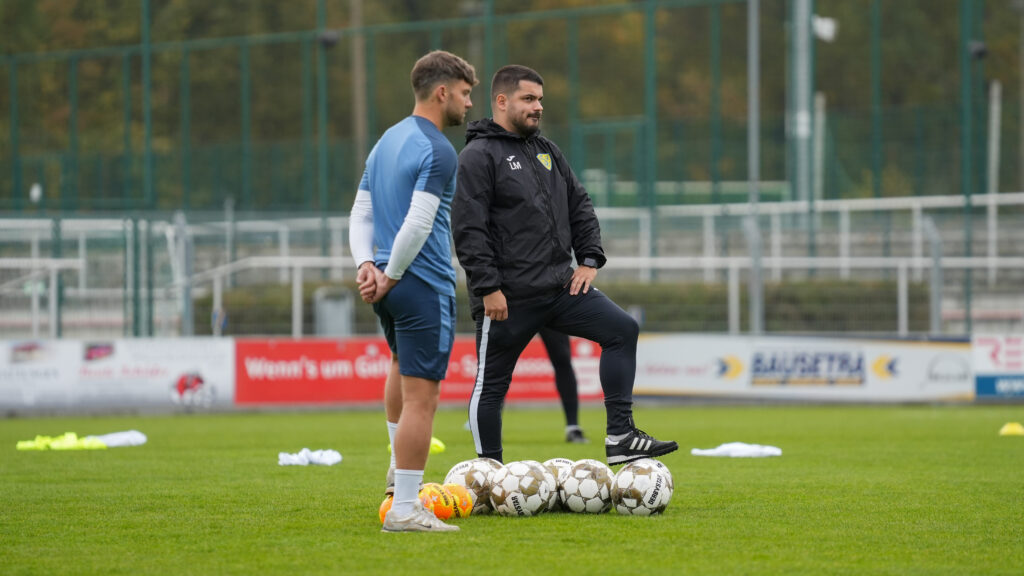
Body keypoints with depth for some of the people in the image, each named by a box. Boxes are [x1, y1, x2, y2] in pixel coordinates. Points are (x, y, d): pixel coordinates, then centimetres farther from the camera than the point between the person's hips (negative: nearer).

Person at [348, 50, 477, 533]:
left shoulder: (387, 141, 14)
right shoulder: (437, 151, -14)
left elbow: (361, 212, 13)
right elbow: (418, 223, -23)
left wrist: (367, 265, 3)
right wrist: (389, 276, -13)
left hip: (390, 286, 10)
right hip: (424, 288, -10)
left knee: (403, 363, 34)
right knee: (421, 398, -8)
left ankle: (399, 466, 45)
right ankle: (404, 509, -10)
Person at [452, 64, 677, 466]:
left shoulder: (546, 151, 16)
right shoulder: (478, 157, -8)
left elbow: (580, 207, 22)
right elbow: (468, 230, -15)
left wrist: (589, 260, 8)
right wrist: (489, 288, -19)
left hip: (559, 284, 7)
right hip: (508, 297, -7)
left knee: (622, 329, -7)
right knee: (491, 385, 0)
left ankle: (620, 437, -8)